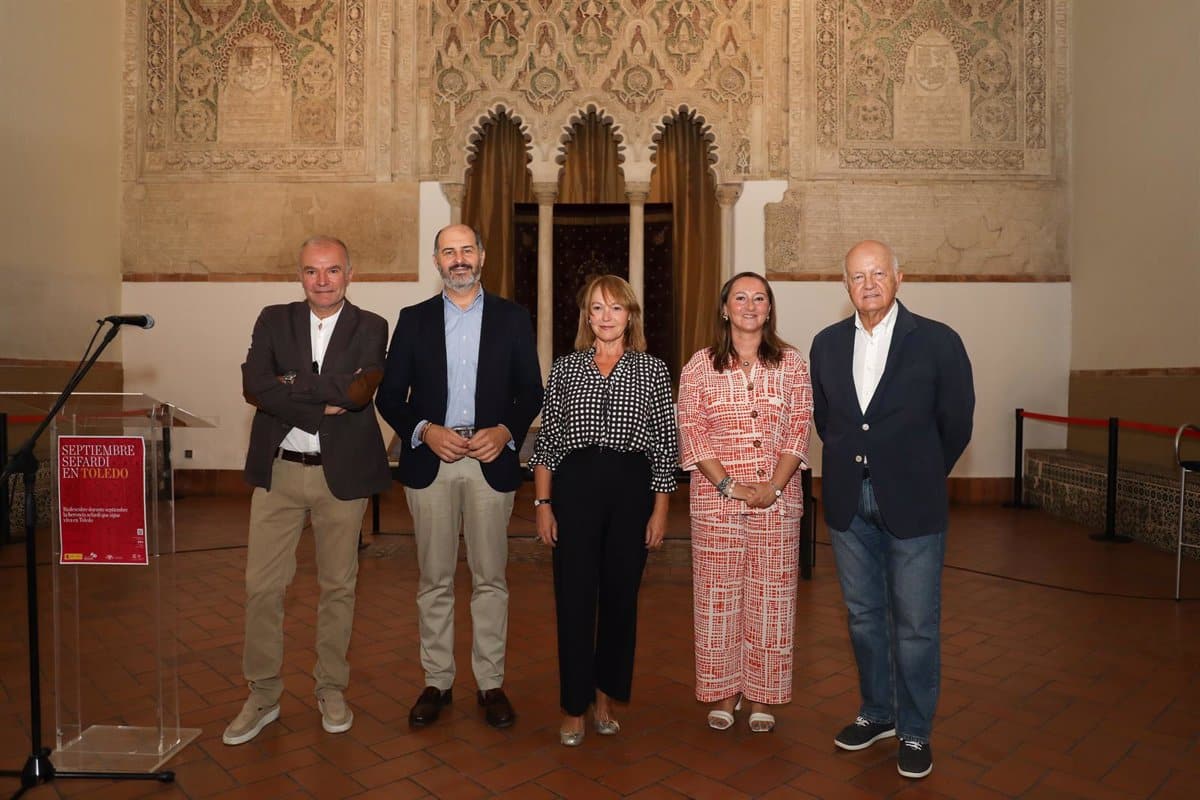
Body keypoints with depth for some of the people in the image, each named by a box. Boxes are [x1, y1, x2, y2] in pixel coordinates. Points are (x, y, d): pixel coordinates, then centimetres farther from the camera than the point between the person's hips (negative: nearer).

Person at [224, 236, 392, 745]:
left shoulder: (370, 328, 0)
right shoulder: (274, 321, 5)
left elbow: (360, 391, -17)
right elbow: (254, 386, -10)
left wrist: (292, 385, -10)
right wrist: (324, 404, -16)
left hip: (341, 473, -1)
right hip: (278, 472, 2)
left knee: (338, 585, 10)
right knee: (262, 586, 5)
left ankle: (331, 689, 28)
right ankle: (263, 694, 23)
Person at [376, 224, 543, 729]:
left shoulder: (512, 318, 6)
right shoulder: (414, 320, 8)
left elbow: (531, 391, 5)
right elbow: (390, 396, 5)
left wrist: (506, 431, -12)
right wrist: (425, 431, -12)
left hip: (492, 461, -1)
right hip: (430, 461, 1)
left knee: (490, 578, 7)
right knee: (434, 580, 9)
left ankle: (490, 683, 20)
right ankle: (437, 682, 23)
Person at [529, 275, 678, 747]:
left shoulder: (652, 370, 5)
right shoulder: (565, 368, 7)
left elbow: (666, 446, 4)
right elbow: (547, 440, 6)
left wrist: (660, 510, 0)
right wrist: (542, 503, 1)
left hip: (632, 487, 1)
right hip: (575, 486, 0)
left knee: (621, 595, 9)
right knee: (574, 597, 2)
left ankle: (606, 697, 29)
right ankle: (574, 706, 18)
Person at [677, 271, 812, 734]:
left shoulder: (791, 363, 5)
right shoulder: (700, 366, 2)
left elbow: (799, 430, 1)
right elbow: (690, 432, -2)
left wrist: (774, 486, -10)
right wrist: (728, 484, -11)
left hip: (778, 498, 1)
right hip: (716, 498, 0)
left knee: (770, 595, 6)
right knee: (718, 594, 6)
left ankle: (762, 695, 22)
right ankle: (724, 692, 22)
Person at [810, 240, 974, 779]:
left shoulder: (937, 342, -6)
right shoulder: (827, 344, 4)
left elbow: (956, 423, 0)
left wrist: (920, 477, 6)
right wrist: (851, 464, 11)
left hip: (911, 504, -3)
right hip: (848, 502, 4)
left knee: (916, 624, 6)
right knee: (864, 615, 16)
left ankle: (915, 731, 24)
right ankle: (877, 713, 34)